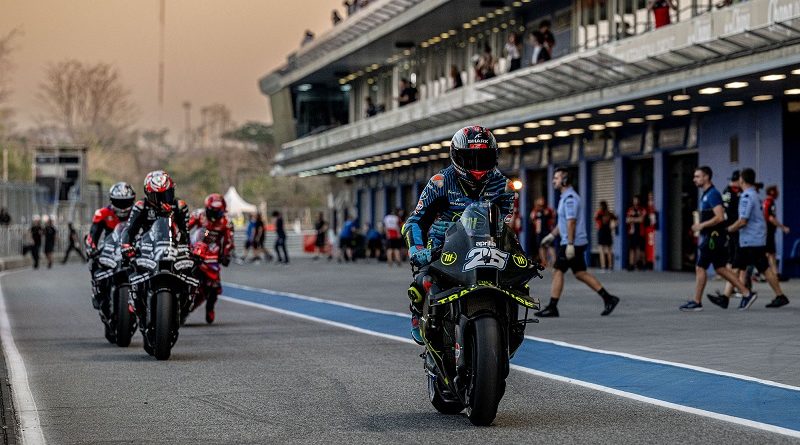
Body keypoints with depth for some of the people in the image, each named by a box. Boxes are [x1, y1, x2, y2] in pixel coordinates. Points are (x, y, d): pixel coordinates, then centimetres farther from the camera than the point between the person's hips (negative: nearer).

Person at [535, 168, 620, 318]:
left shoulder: (569, 198, -16)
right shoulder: (566, 197, 17)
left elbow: (571, 222, -22)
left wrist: (570, 244, -25)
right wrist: (552, 235, 26)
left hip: (573, 243, -10)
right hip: (577, 243, 10)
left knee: (558, 272, -5)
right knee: (580, 273, 11)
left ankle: (552, 307, -3)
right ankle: (608, 298, 10)